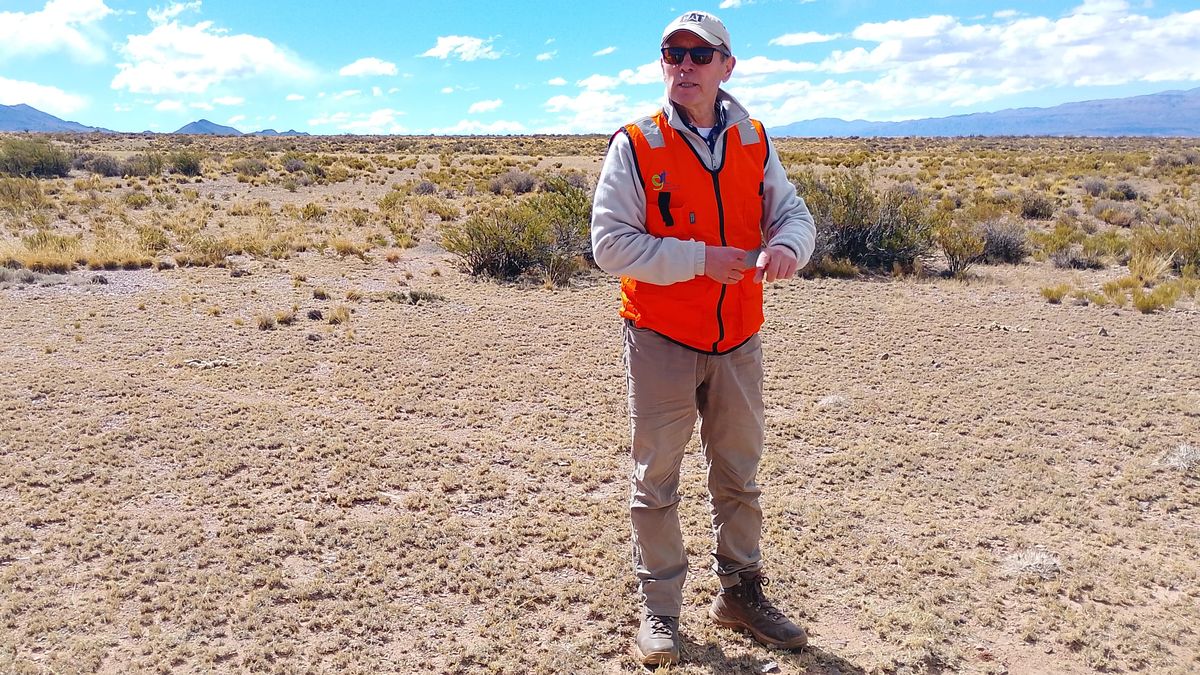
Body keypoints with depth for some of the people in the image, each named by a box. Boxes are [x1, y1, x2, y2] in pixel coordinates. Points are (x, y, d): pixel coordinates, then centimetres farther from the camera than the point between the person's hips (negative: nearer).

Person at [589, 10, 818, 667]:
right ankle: (659, 608, 24)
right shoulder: (634, 145, -7)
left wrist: (786, 245, -18)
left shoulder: (754, 143, 5)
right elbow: (611, 244, -13)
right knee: (656, 480, 6)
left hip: (737, 341, 4)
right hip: (660, 340, -4)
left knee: (738, 476, 17)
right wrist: (700, 258, -20)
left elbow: (792, 212, 7)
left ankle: (739, 591, 37)